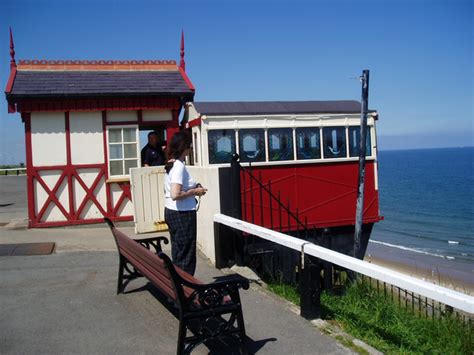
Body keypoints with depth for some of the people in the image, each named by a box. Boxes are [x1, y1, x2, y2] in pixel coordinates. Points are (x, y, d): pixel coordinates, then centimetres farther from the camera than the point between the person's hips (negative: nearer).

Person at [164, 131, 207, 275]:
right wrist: (195, 191, -15)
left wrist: (192, 187, 9)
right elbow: (175, 195, -28)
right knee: (186, 254, 0)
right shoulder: (179, 166, -19)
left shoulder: (171, 164, 9)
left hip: (171, 212, 10)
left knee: (178, 252, 16)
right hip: (182, 215, -10)